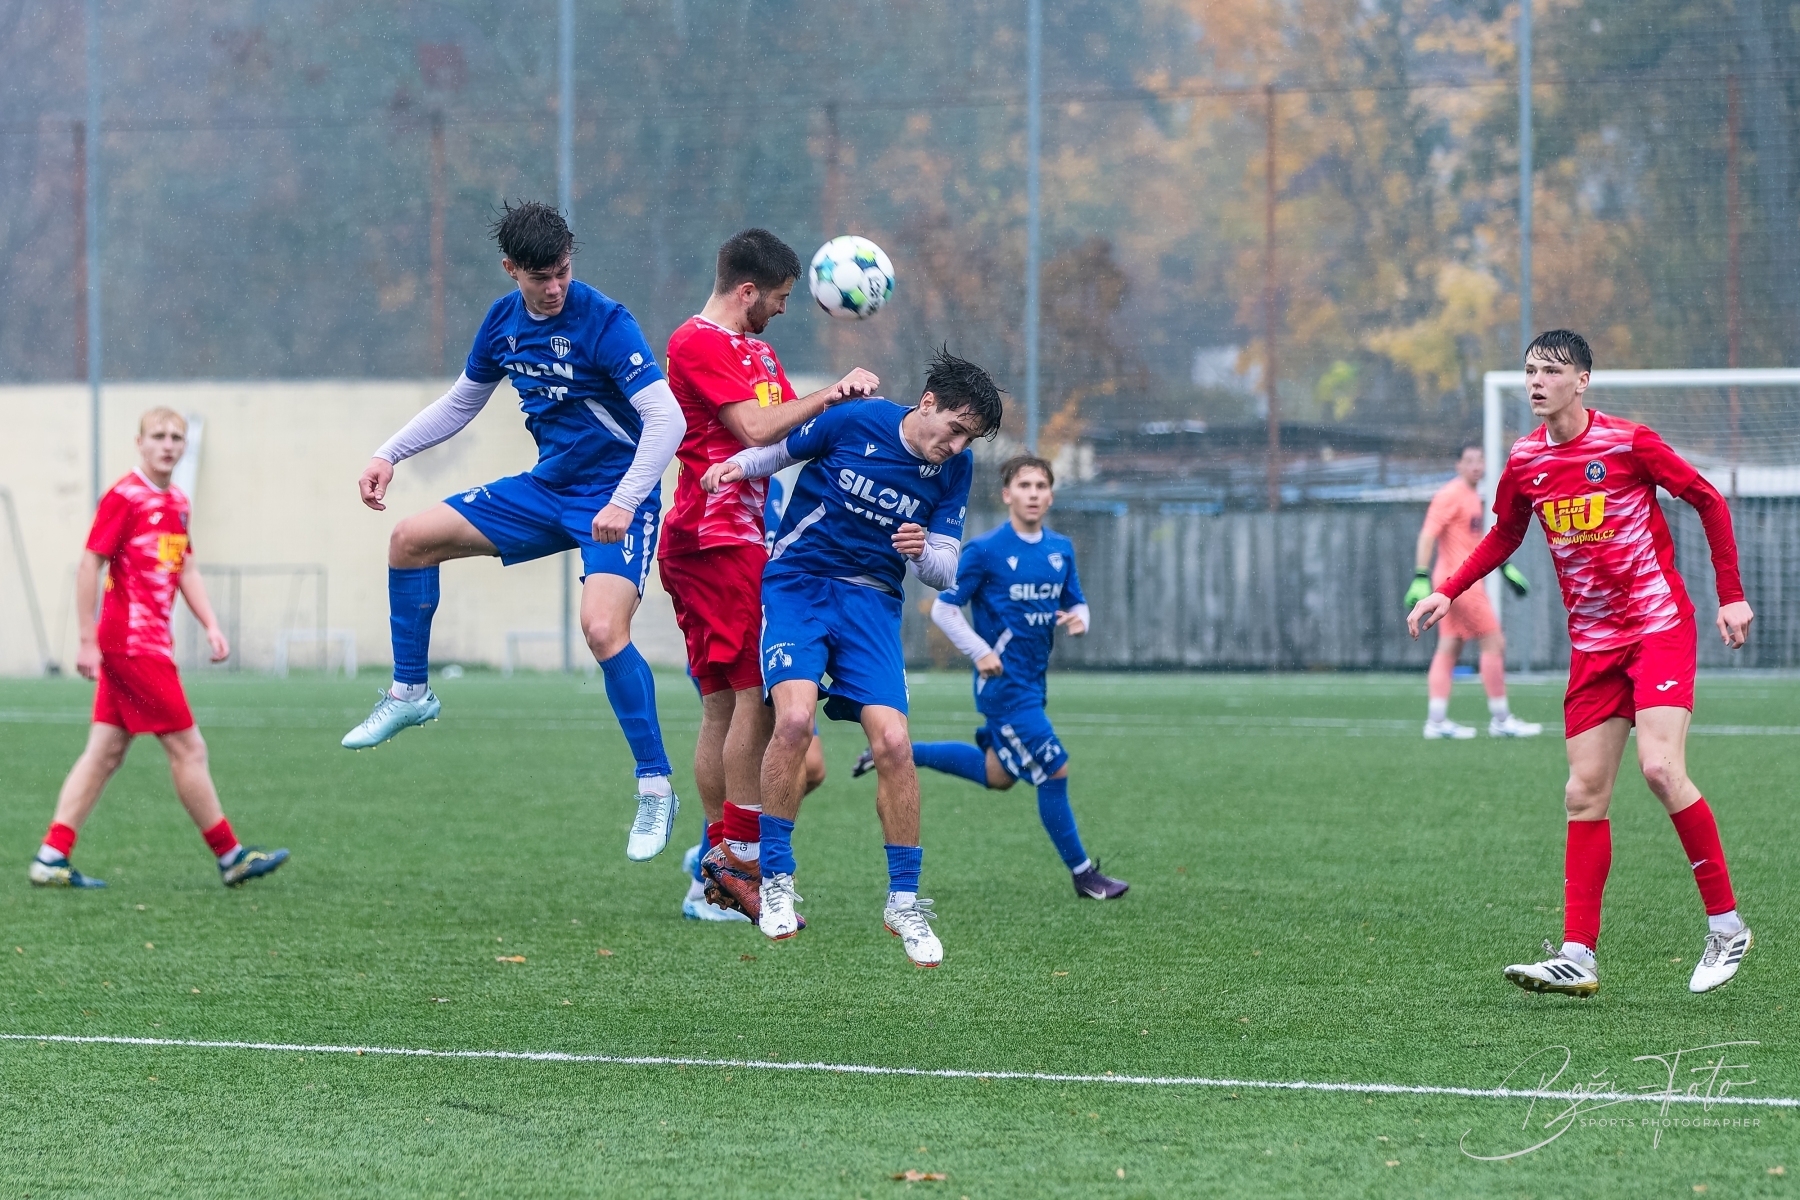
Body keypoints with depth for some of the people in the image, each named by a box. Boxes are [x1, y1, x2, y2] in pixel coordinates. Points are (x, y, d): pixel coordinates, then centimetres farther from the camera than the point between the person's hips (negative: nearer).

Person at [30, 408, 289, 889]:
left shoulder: (177, 503, 14)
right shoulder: (124, 498, -12)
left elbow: (185, 570, 22)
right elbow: (89, 565, -13)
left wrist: (211, 625, 9)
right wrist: (88, 641, -16)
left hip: (149, 644, 9)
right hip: (134, 645, -9)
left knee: (105, 752, 7)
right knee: (188, 748, -3)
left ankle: (51, 858, 6)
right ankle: (230, 857, 5)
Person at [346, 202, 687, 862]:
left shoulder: (604, 321, -20)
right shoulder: (504, 320, 2)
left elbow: (666, 419, -25)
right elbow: (461, 402, 20)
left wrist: (623, 503, -33)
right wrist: (389, 455, 12)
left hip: (613, 502, -7)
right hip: (545, 487, 7)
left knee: (603, 628, -27)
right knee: (412, 539, 3)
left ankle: (656, 789, -17)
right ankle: (410, 692, 20)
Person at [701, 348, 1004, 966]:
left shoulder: (954, 469, 1)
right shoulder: (854, 421, -9)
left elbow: (945, 572, 4)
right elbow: (780, 449, 9)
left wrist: (922, 553, -19)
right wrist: (735, 465, -11)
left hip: (872, 602, 3)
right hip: (797, 584, -3)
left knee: (892, 743, -14)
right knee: (795, 718, -27)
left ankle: (904, 900, 3)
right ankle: (774, 876, -11)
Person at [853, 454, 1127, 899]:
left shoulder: (1061, 550, 7)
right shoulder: (985, 551, -12)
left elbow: (1075, 605, 16)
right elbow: (943, 608, -8)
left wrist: (1078, 620, -8)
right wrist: (981, 652, -18)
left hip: (1033, 681, 8)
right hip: (1005, 681, -8)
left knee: (997, 775, 18)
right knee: (1054, 771, -9)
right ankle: (1082, 873, 2)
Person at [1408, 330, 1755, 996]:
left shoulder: (1628, 443, -10)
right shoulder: (1524, 463, 4)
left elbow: (1709, 502, -1)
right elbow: (1504, 537, 21)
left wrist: (1731, 596, -4)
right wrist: (1447, 593, 7)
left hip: (1660, 627, -5)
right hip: (1592, 643, 5)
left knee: (1660, 767, -21)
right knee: (1584, 794, -1)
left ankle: (1726, 925, -9)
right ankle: (1578, 957, -2)